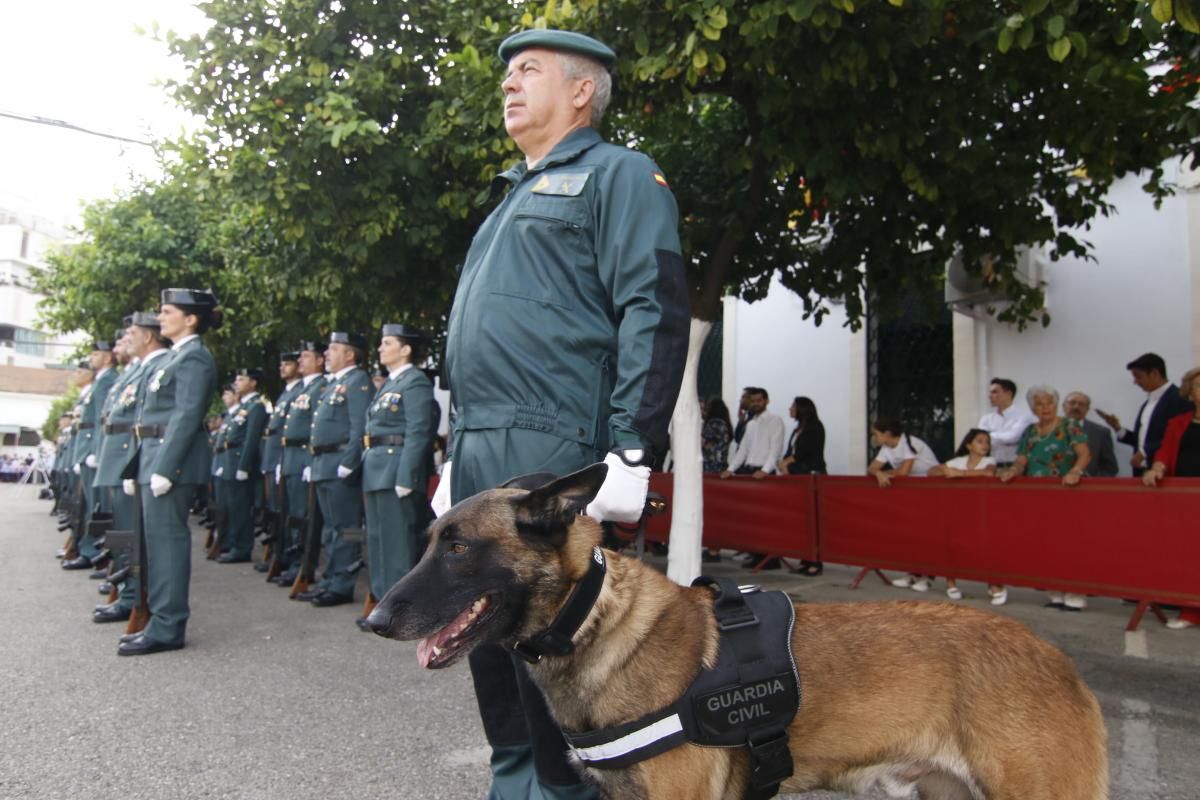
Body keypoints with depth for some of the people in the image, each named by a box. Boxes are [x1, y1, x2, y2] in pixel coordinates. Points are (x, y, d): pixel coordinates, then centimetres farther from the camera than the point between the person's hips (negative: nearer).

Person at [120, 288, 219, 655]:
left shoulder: (194, 358, -10)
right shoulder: (172, 357, 19)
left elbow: (186, 416, -19)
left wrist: (165, 469, -23)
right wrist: (139, 467, 18)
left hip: (172, 458, -10)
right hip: (155, 456, 10)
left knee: (167, 538, -7)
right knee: (158, 538, 13)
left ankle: (167, 628, -1)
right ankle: (162, 620, 21)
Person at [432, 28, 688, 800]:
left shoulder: (618, 173, 1)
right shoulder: (516, 198, 26)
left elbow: (653, 312, -12)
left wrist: (632, 452, -20)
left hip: (551, 450, -9)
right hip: (481, 449, 9)